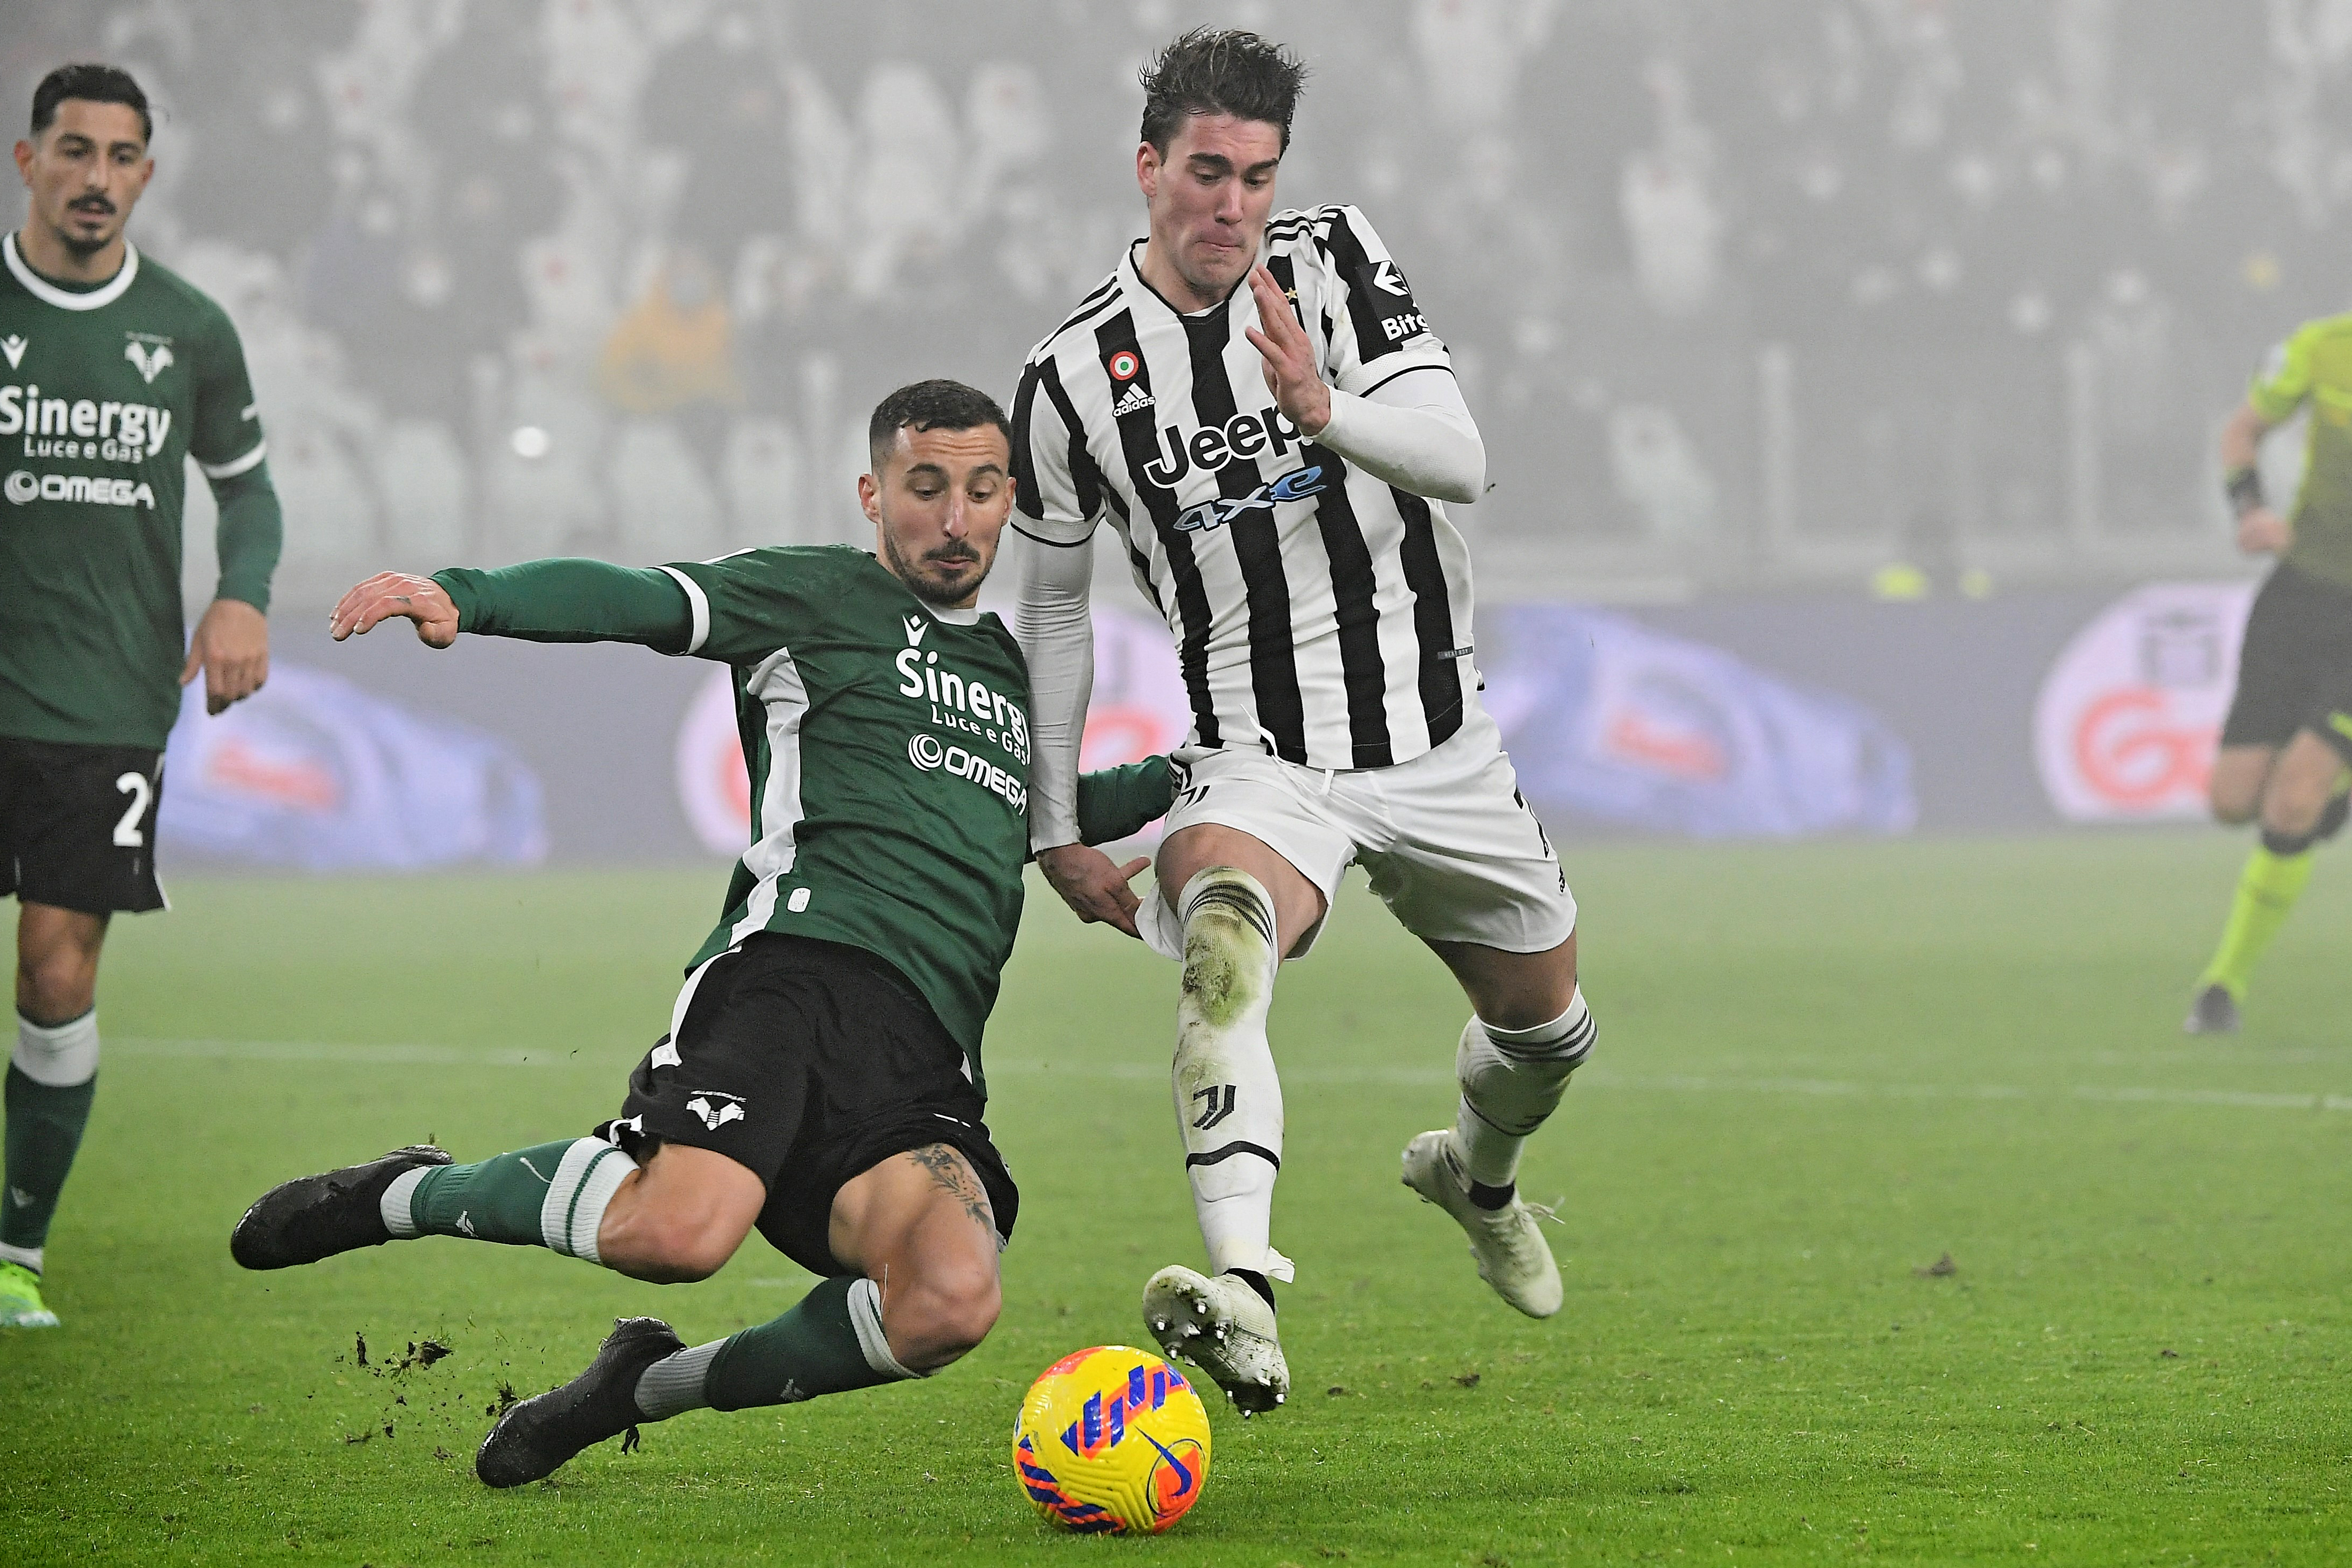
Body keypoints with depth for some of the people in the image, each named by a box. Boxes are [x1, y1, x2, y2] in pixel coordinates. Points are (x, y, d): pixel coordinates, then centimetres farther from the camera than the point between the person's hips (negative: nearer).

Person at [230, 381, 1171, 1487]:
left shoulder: (1016, 670, 32)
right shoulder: (819, 595, 11)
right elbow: (639, 602, -5)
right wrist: (463, 598, -22)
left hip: (926, 1061, 6)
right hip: (797, 969, -5)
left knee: (952, 1299, -26)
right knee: (679, 1229, -34)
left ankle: (655, 1385, -1)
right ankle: (404, 1197, -3)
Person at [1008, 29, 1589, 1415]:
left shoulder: (1338, 262, -4)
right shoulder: (1074, 377, -5)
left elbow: (1462, 461, -14)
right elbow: (1055, 610, 7)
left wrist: (1326, 411, -34)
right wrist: (1056, 833, 7)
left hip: (1437, 739, 3)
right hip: (1258, 760, -3)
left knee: (1547, 1025, 18)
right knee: (1225, 944, -35)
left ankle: (1478, 1174, 56)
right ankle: (1244, 1296, -53)